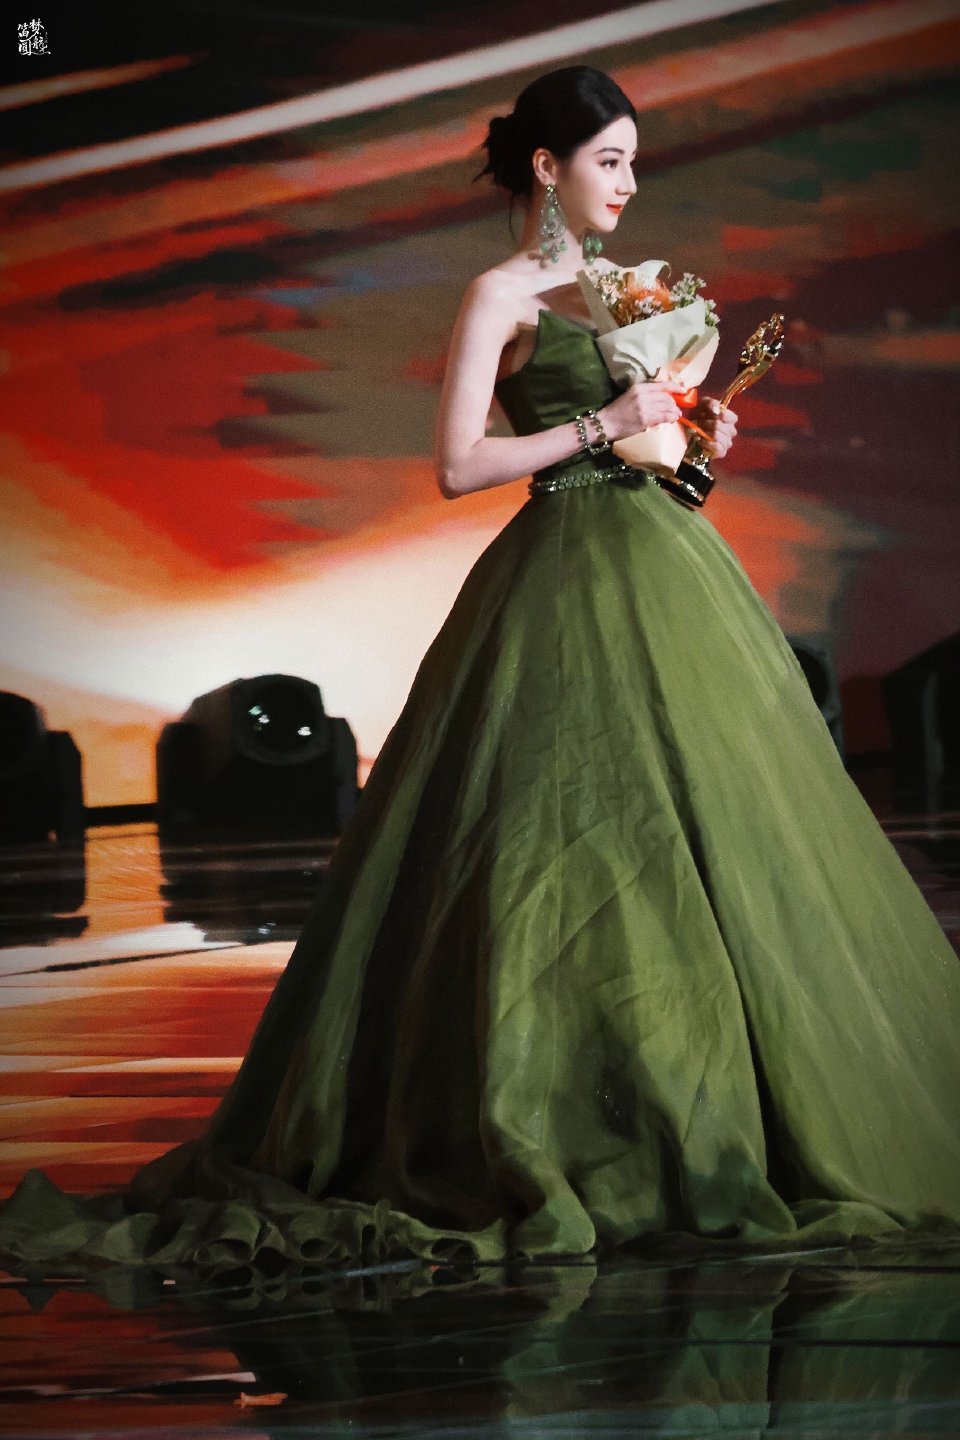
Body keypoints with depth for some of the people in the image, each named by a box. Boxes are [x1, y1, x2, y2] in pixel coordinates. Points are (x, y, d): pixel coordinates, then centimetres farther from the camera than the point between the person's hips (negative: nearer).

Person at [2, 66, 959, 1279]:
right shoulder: (502, 295, -3)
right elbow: (459, 466, -10)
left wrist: (692, 440, 5)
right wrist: (607, 425, -14)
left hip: (666, 573, 8)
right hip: (573, 581, -8)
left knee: (694, 838, 5)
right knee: (572, 850, -10)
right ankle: (536, 1136, -4)